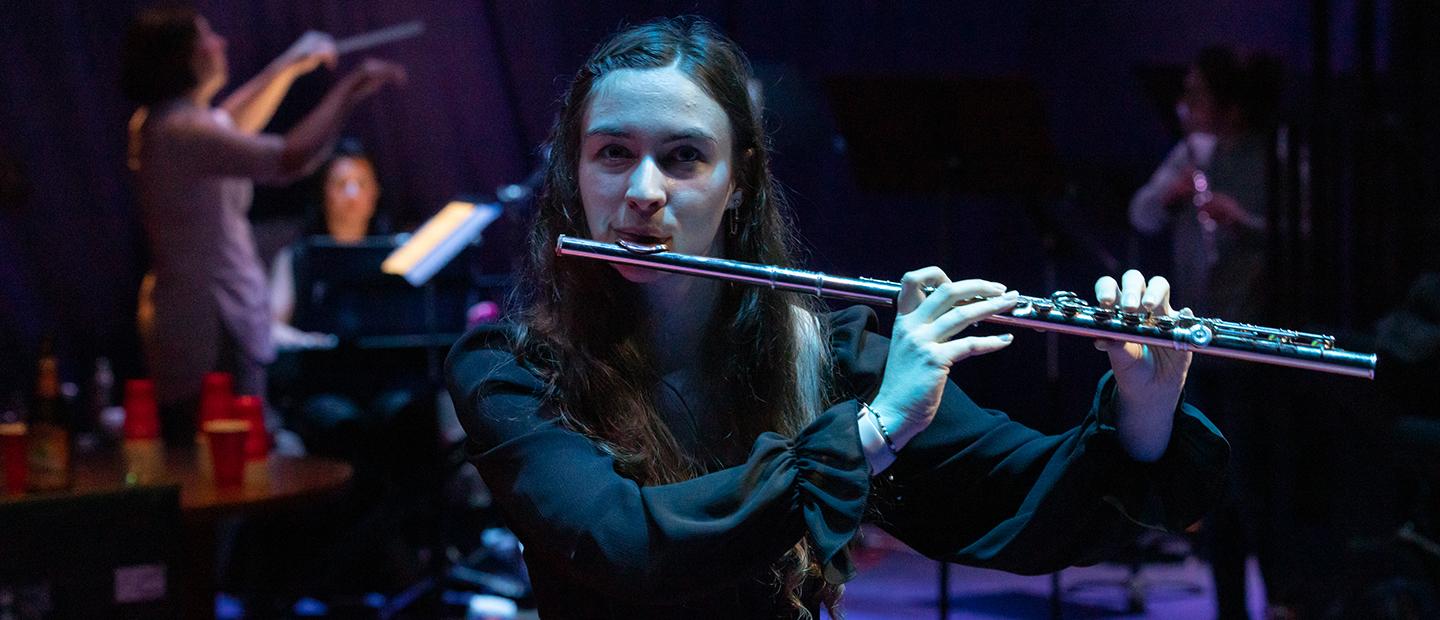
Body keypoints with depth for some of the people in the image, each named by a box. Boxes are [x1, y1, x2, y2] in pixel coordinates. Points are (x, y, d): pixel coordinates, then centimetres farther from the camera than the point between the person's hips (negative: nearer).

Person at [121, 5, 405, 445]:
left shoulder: (154, 125, 12)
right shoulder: (183, 131, -19)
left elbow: (232, 127, 32)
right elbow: (290, 159, -31)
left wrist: (290, 65, 34)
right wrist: (348, 93, -19)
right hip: (214, 331, -11)